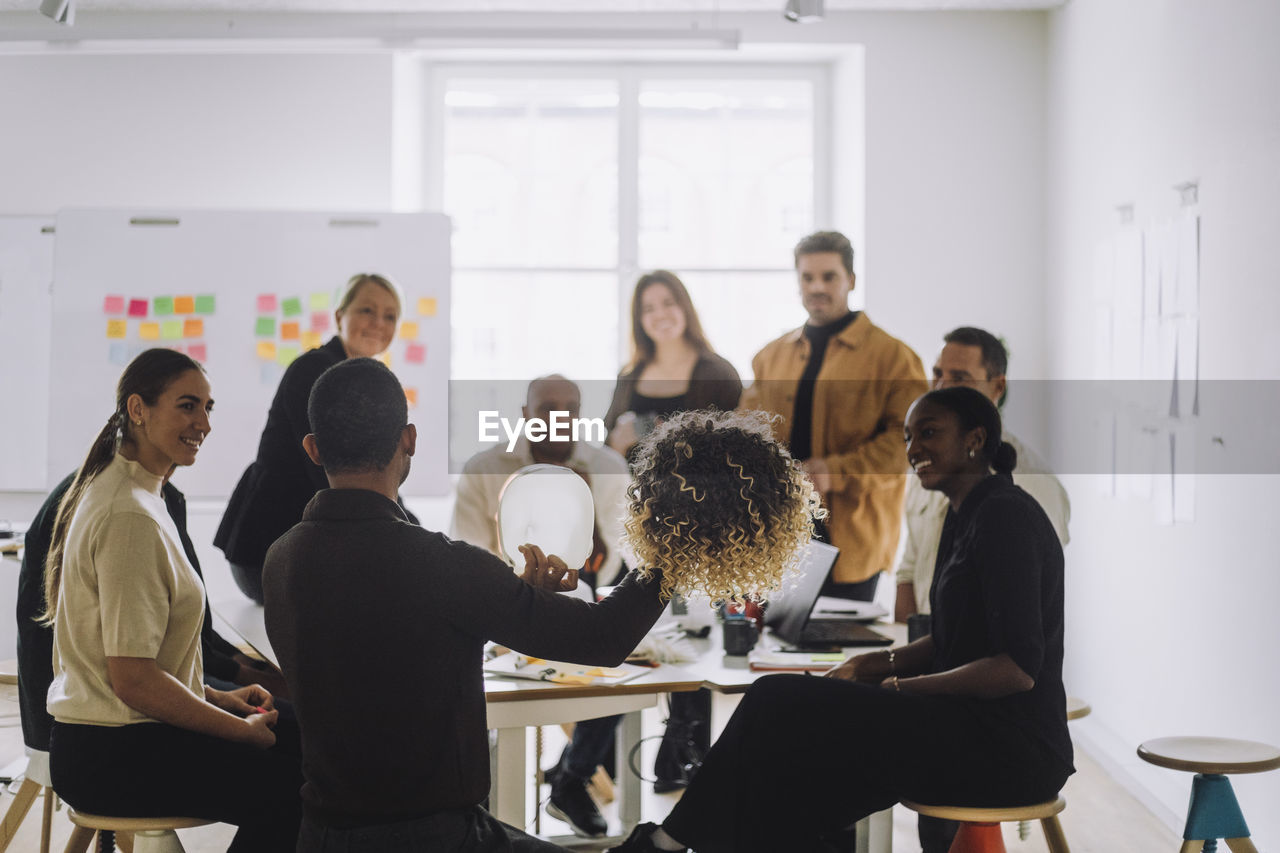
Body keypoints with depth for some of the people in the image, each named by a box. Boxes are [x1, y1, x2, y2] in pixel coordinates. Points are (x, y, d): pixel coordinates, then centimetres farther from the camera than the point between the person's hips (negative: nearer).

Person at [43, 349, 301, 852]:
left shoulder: (114, 490, 13)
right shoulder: (131, 517, -19)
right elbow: (133, 680, -23)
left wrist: (217, 697, 11)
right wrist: (244, 730, -14)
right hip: (115, 760, -10)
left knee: (299, 745, 7)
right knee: (293, 788, -16)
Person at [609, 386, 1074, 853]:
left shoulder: (1004, 515, -15)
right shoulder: (965, 516, 16)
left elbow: (1019, 667, -21)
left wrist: (908, 687, -12)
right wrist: (875, 664, 6)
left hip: (1010, 750, -9)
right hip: (974, 729, 9)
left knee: (778, 703, -12)